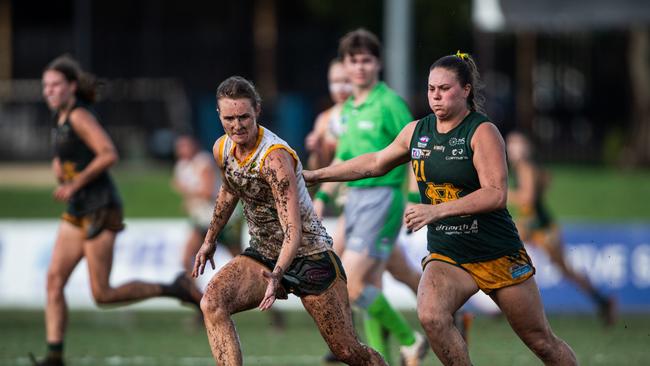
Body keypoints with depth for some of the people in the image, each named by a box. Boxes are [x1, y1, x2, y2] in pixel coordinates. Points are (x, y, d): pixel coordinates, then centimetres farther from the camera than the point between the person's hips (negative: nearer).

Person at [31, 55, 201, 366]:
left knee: (103, 295, -7)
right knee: (54, 279, -4)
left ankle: (174, 289, 6)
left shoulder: (79, 115, -14)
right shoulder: (61, 117, 14)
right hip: (77, 212, 9)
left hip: (100, 211, -9)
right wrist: (58, 165, 7)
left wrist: (75, 184, -19)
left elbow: (109, 154, -24)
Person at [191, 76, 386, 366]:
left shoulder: (275, 157, -27)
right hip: (262, 255, 6)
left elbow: (293, 230, -32)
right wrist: (210, 240, 26)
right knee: (211, 303, -23)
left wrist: (277, 276, -46)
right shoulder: (222, 149, -5)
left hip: (309, 256, -6)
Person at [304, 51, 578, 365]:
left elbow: (496, 194, -23)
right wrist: (316, 175, 24)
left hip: (499, 255, -4)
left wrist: (437, 211, -30)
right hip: (446, 256, 4)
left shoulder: (482, 132, -13)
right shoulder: (416, 132, 4)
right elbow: (375, 163, 22)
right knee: (430, 316, -27)